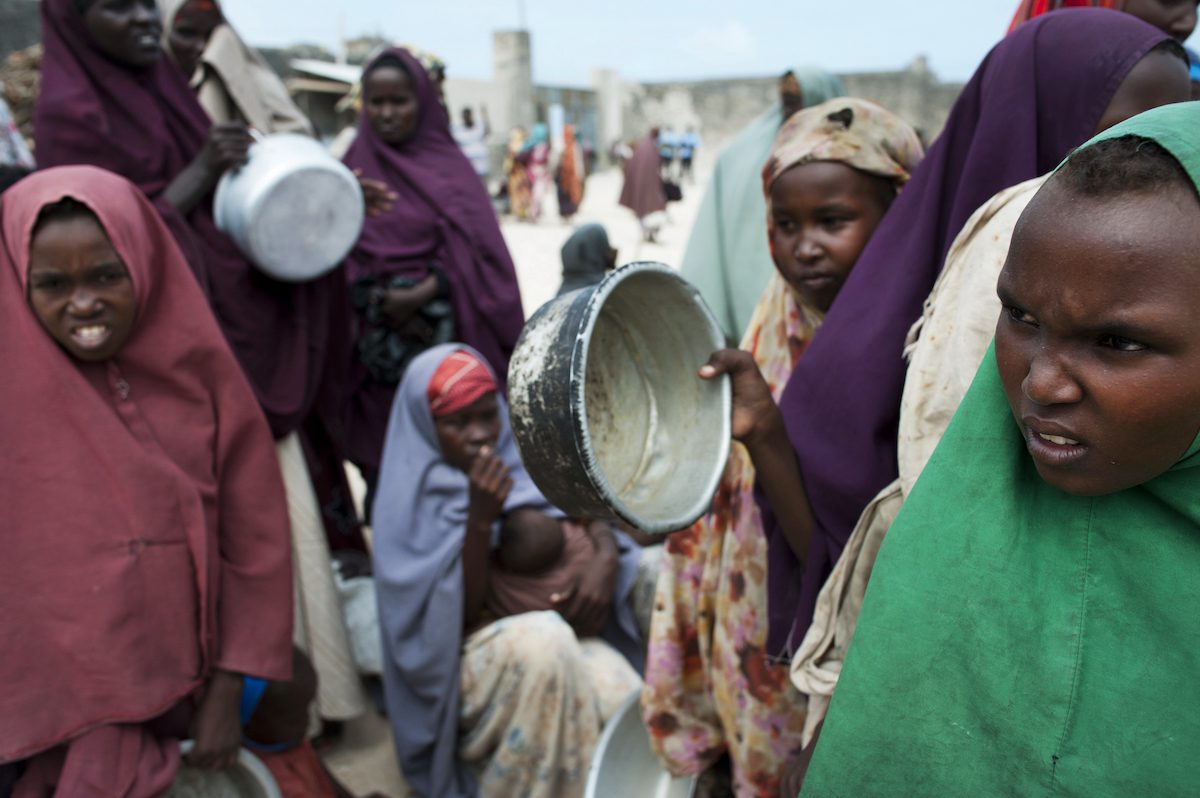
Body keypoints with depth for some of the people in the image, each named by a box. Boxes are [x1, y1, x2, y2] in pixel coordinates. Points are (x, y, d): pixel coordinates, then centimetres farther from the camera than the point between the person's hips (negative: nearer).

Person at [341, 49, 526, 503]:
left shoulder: (449, 166, 5)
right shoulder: (355, 168, 11)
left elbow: (471, 247, -4)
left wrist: (421, 294, -17)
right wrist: (380, 301, -13)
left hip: (444, 331, -1)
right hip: (376, 340, 2)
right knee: (385, 446, 2)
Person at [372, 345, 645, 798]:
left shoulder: (525, 458, 5)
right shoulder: (414, 502, -7)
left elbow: (594, 519, 8)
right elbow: (461, 614, -13)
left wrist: (605, 558, -15)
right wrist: (480, 519, -26)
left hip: (569, 637, 3)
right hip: (476, 655, -3)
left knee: (630, 710, -27)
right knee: (541, 637, -35)